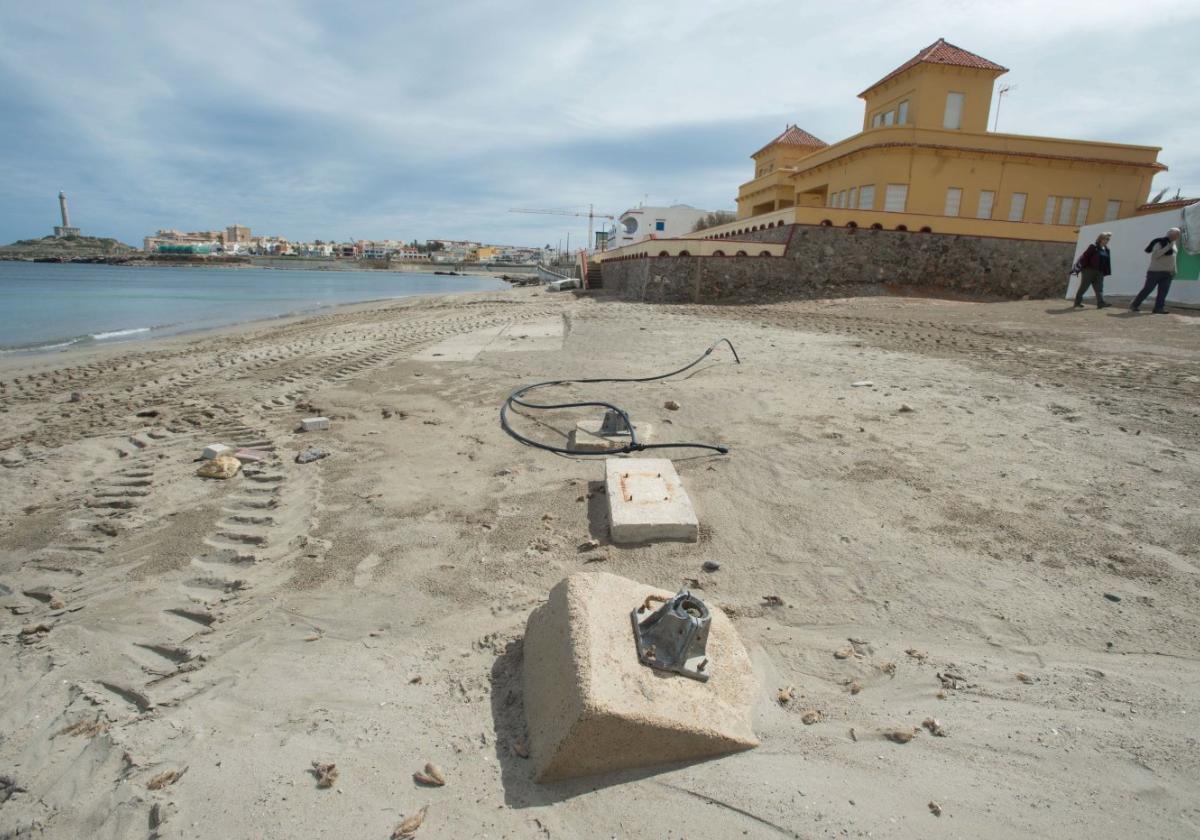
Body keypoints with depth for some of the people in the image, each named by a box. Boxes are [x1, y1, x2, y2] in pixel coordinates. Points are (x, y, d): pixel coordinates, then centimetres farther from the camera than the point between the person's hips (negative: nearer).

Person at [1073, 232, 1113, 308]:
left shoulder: (1106, 250, 14)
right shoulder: (1093, 247, -7)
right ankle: (1077, 303, 8)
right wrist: (1082, 266, -17)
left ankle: (1101, 302, -10)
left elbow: (1107, 262, 16)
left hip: (1099, 273, 7)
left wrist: (1105, 272, 12)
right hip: (1089, 270, -7)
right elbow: (1085, 257, -12)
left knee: (1099, 288, -3)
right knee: (1083, 287, 0)